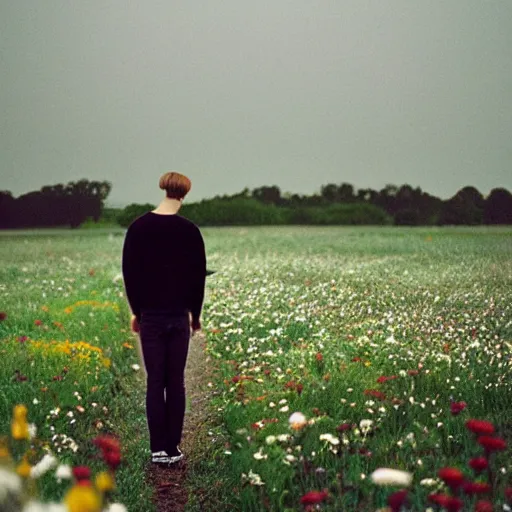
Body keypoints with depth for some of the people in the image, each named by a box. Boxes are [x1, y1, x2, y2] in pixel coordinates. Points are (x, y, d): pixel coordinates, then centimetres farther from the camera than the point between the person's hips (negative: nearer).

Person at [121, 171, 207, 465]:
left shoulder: (139, 228, -4)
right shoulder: (189, 230, -5)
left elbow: (129, 272, 0)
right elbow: (199, 275, 0)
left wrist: (136, 310, 10)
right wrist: (196, 313, 11)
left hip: (151, 314, 0)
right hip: (179, 314, 0)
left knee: (155, 382, 4)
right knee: (176, 382, 6)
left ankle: (158, 449, 3)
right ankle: (173, 449, 7)